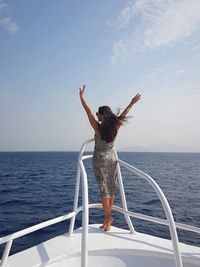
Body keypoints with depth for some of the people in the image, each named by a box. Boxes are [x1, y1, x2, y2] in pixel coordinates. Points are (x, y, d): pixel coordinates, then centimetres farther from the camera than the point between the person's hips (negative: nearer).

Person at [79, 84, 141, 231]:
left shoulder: (98, 128, -19)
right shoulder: (115, 127, -9)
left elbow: (88, 111, -15)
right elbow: (124, 114, 3)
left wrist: (81, 96, -8)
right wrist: (132, 103, 16)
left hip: (100, 160, -4)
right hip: (112, 159, 4)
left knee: (104, 188, 2)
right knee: (111, 187, 13)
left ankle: (108, 217, 3)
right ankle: (108, 216, 23)